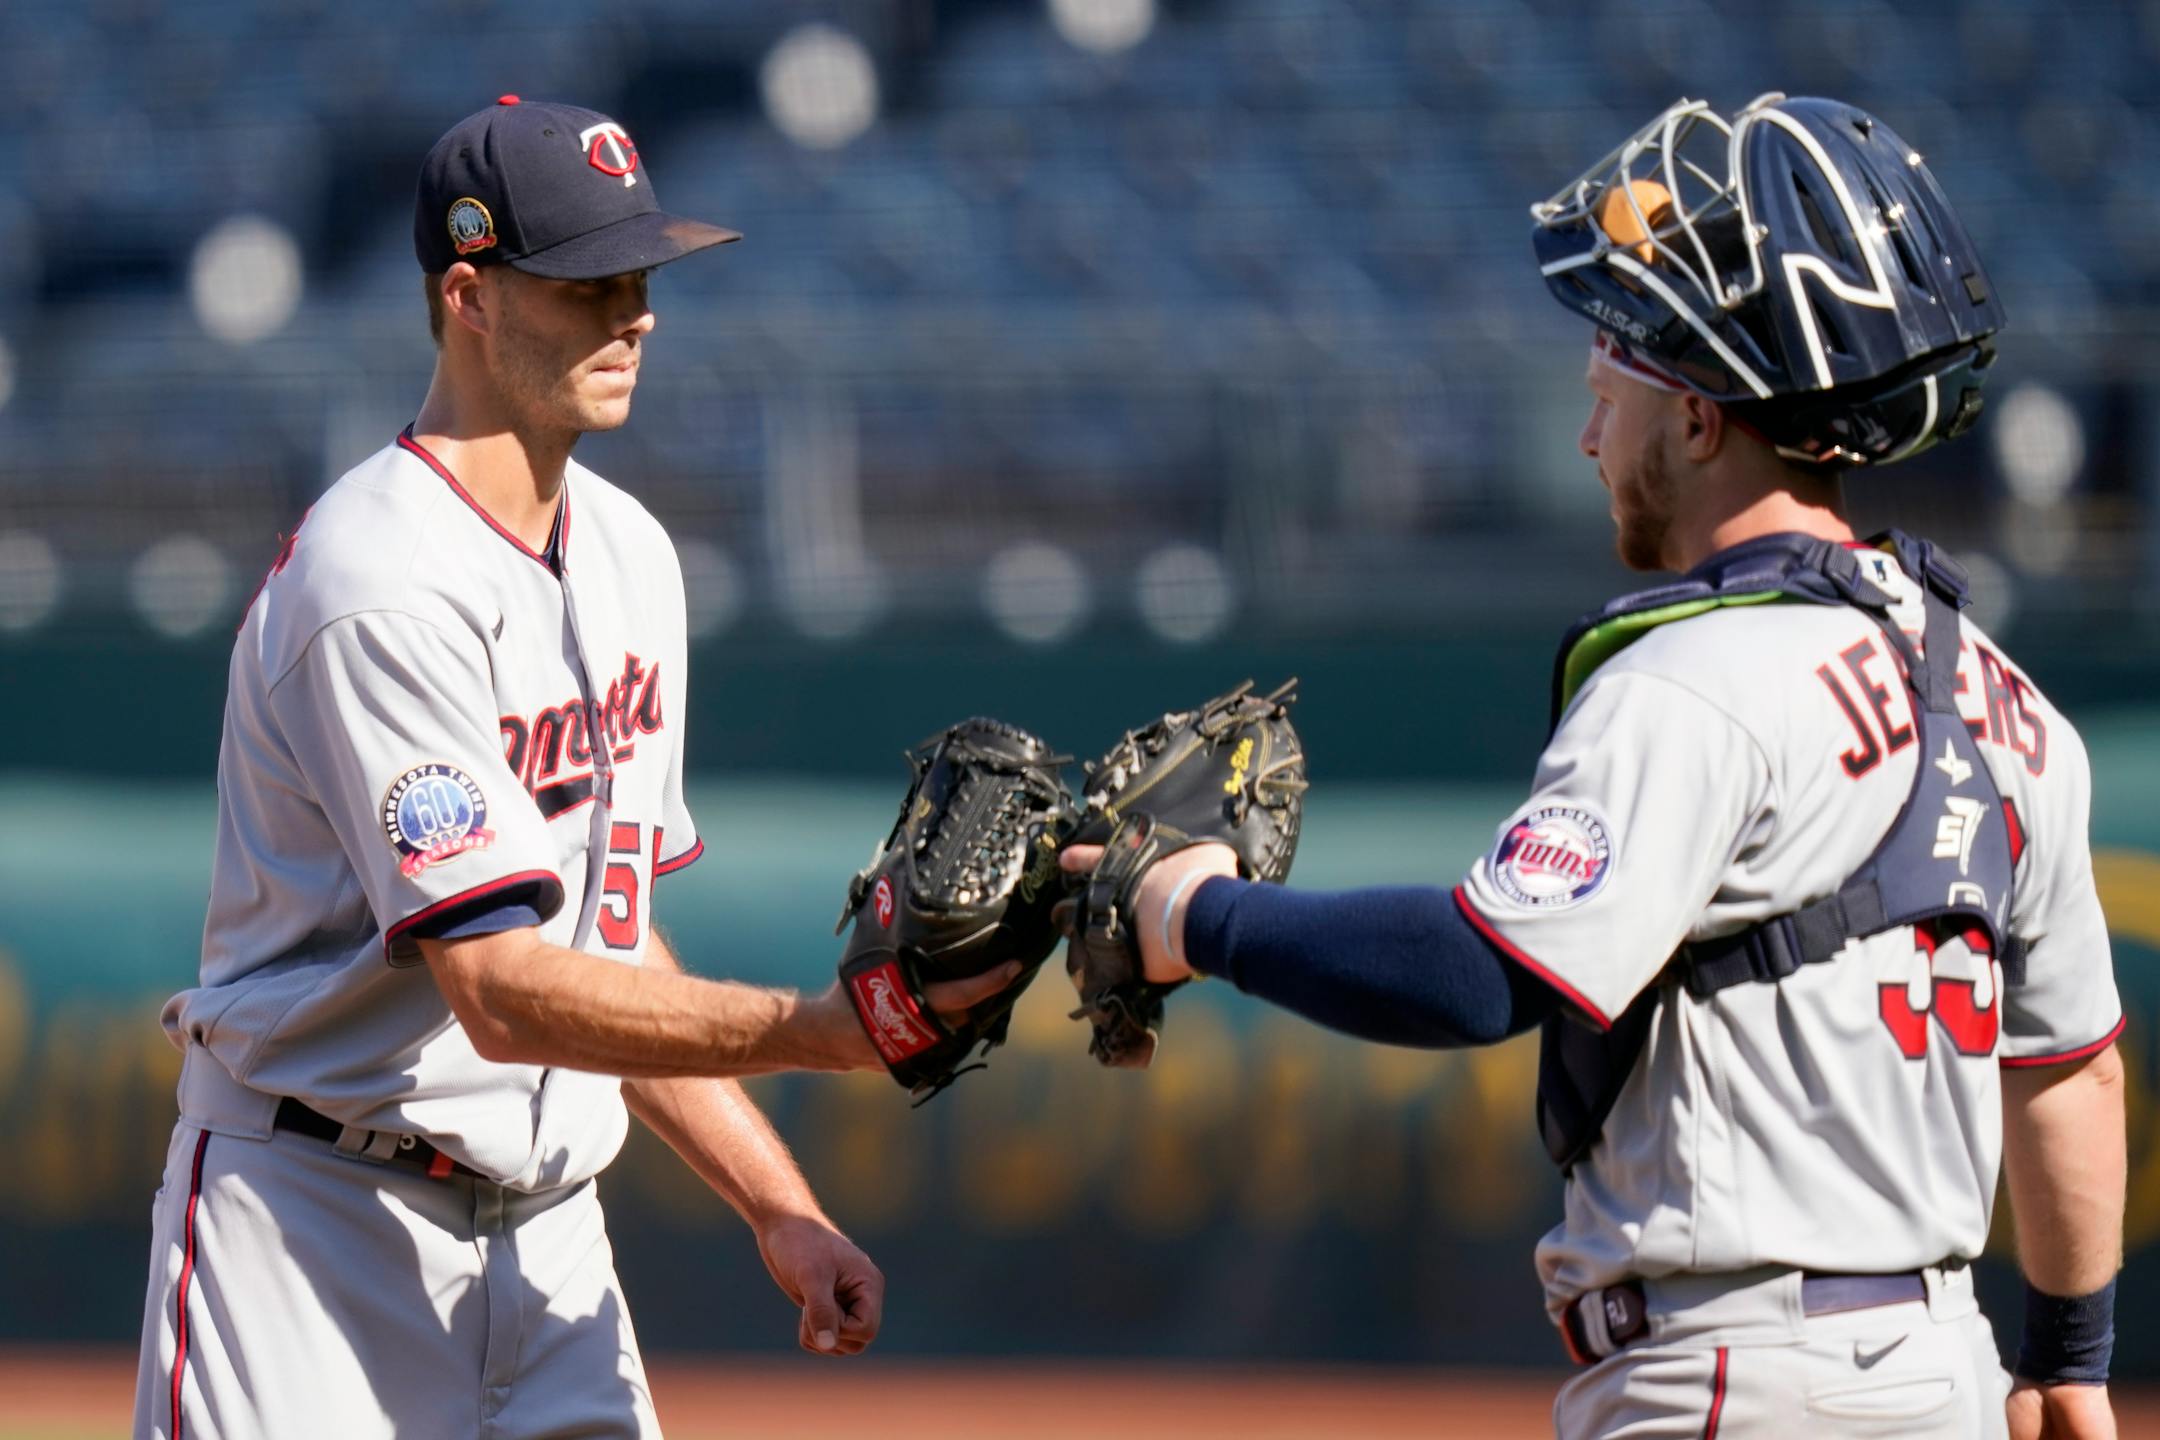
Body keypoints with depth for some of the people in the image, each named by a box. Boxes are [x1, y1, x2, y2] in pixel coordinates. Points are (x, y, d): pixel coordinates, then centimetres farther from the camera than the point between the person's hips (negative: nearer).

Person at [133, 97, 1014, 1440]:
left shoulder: (625, 552, 10)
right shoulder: (388, 587, -19)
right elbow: (504, 995, -26)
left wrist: (779, 1207, 8)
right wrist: (833, 1027, -31)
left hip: (548, 1229, 8)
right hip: (314, 1225, -8)